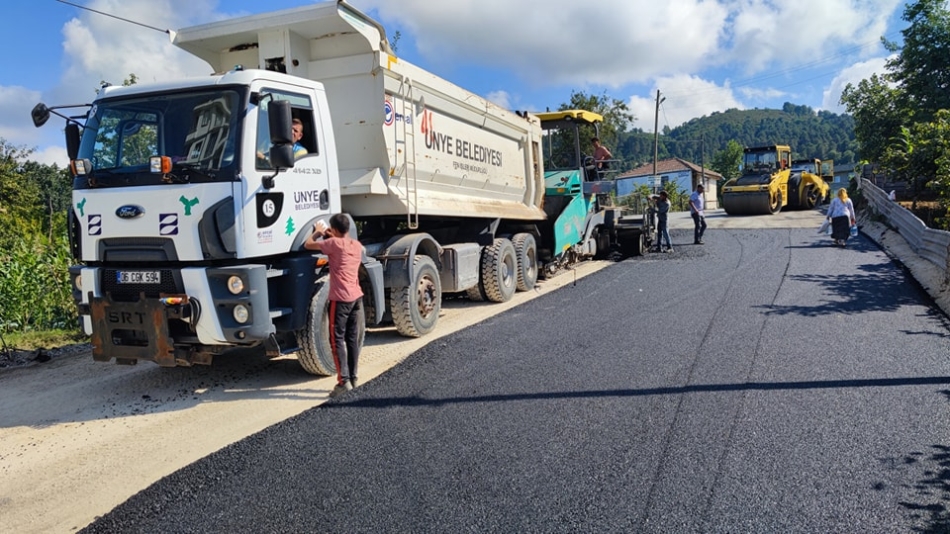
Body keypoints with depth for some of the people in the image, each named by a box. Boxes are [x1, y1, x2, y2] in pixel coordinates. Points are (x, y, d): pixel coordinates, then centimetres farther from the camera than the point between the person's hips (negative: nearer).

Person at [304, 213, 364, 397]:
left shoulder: (334, 243, -9)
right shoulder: (357, 245, 12)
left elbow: (308, 245, -3)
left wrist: (318, 232, 15)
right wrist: (332, 236, 28)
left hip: (340, 298, -7)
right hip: (356, 297, 7)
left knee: (337, 339, -4)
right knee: (352, 339, 12)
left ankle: (343, 381, -10)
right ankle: (353, 378, 16)